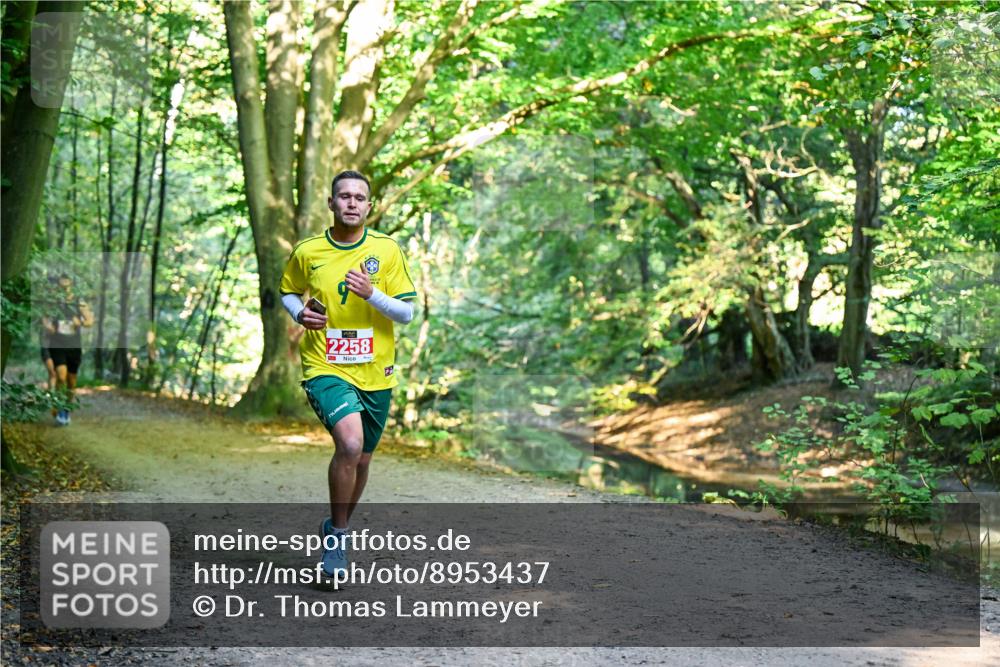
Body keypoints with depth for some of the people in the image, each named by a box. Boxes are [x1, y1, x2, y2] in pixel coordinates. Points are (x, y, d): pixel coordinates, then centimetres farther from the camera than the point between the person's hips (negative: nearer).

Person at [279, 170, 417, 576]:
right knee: (350, 444, -25)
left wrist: (371, 294, -20)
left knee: (361, 459, 14)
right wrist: (300, 314, -5)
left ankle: (337, 529, 40)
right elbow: (288, 292, 17)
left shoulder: (387, 250, -1)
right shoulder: (306, 252, 0)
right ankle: (337, 535, -7)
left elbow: (407, 313, -2)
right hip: (325, 367, -3)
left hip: (375, 373, 3)